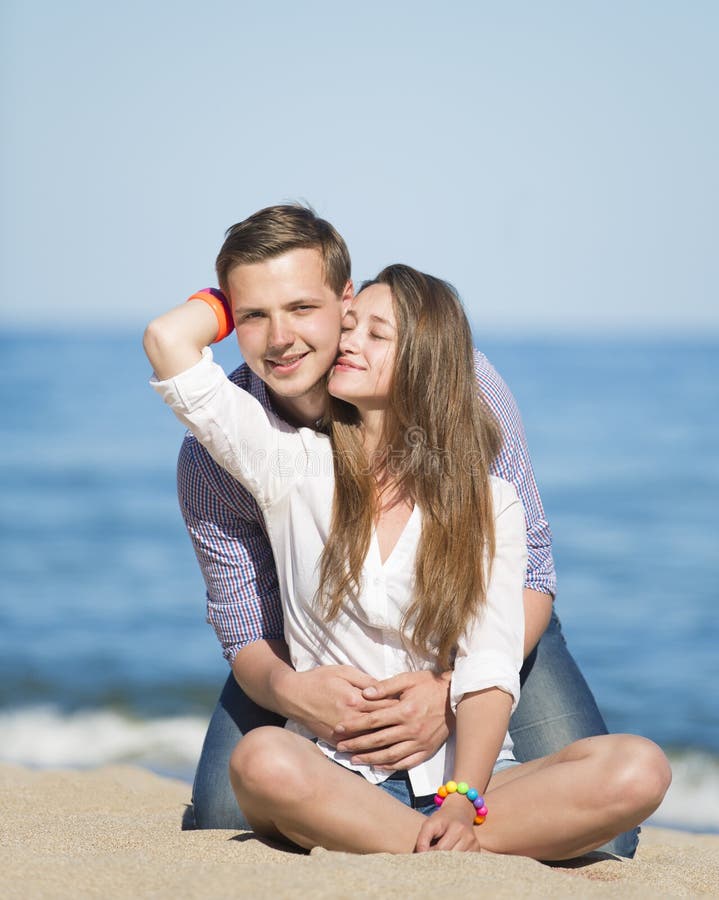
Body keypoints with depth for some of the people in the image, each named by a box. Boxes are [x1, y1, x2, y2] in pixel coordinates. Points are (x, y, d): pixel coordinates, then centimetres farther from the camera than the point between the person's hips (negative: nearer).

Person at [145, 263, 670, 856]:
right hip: (334, 778, 0)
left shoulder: (491, 506, 7)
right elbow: (169, 338, 1)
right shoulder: (295, 468, 8)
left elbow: (489, 670, -5)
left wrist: (463, 801, -21)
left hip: (455, 773, 1)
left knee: (638, 770, -26)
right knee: (263, 758, -38)